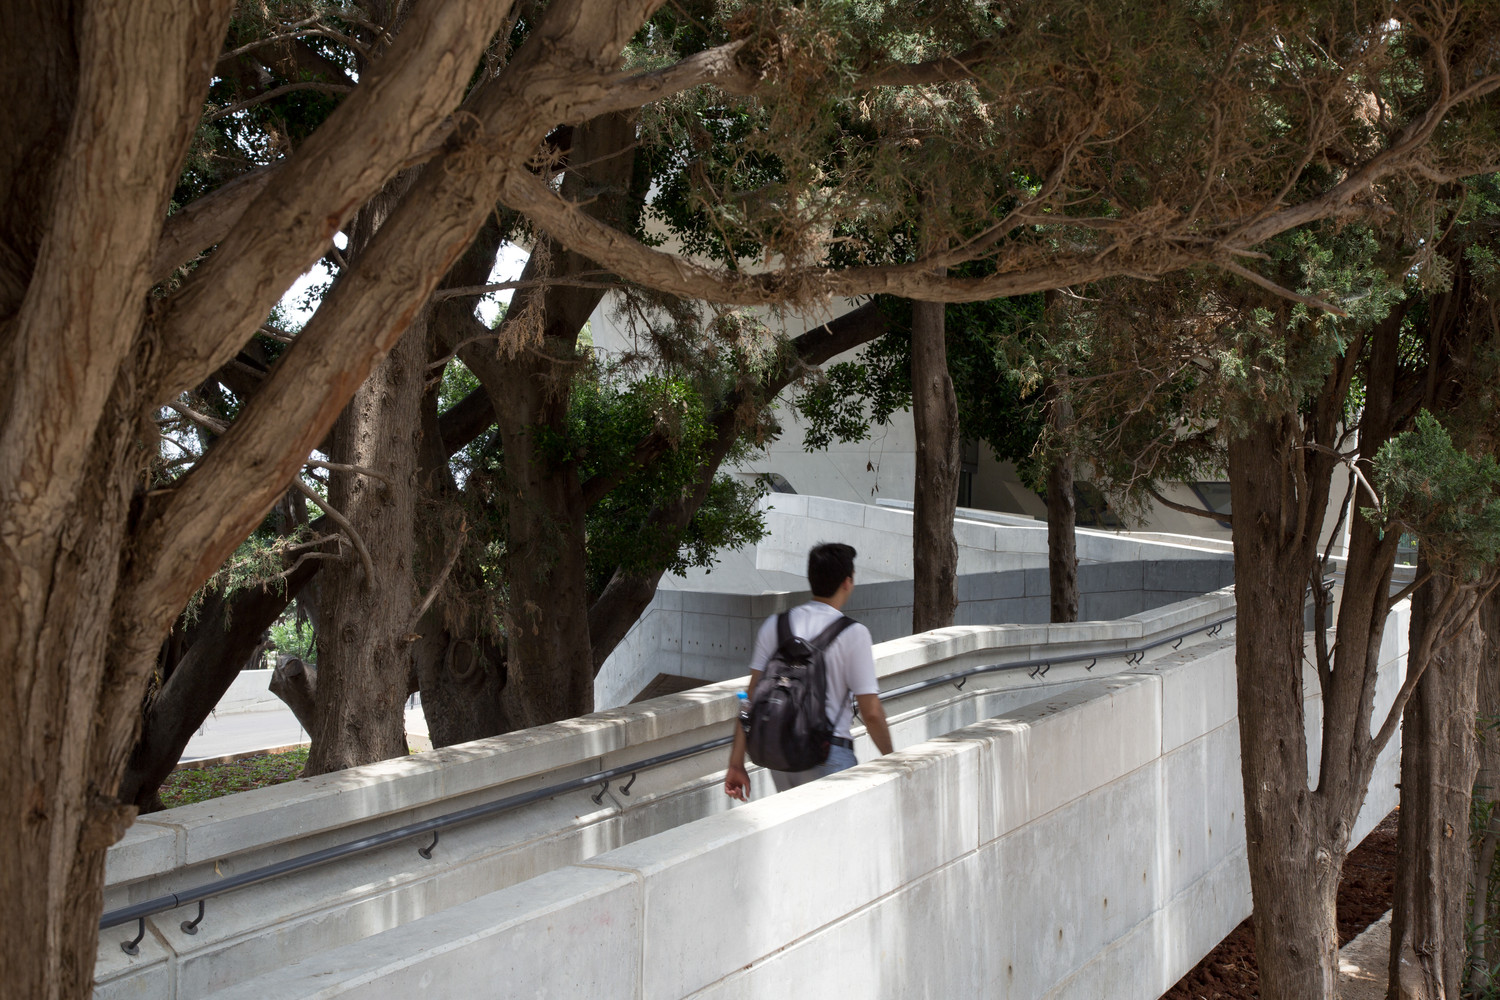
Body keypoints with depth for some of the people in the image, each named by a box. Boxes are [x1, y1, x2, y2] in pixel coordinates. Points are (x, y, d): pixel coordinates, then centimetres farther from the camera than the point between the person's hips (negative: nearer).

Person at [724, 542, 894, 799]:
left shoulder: (774, 626, 5)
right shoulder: (853, 633, -8)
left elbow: (752, 701, 3)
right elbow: (871, 713, -9)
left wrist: (736, 763, 5)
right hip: (829, 758, -5)